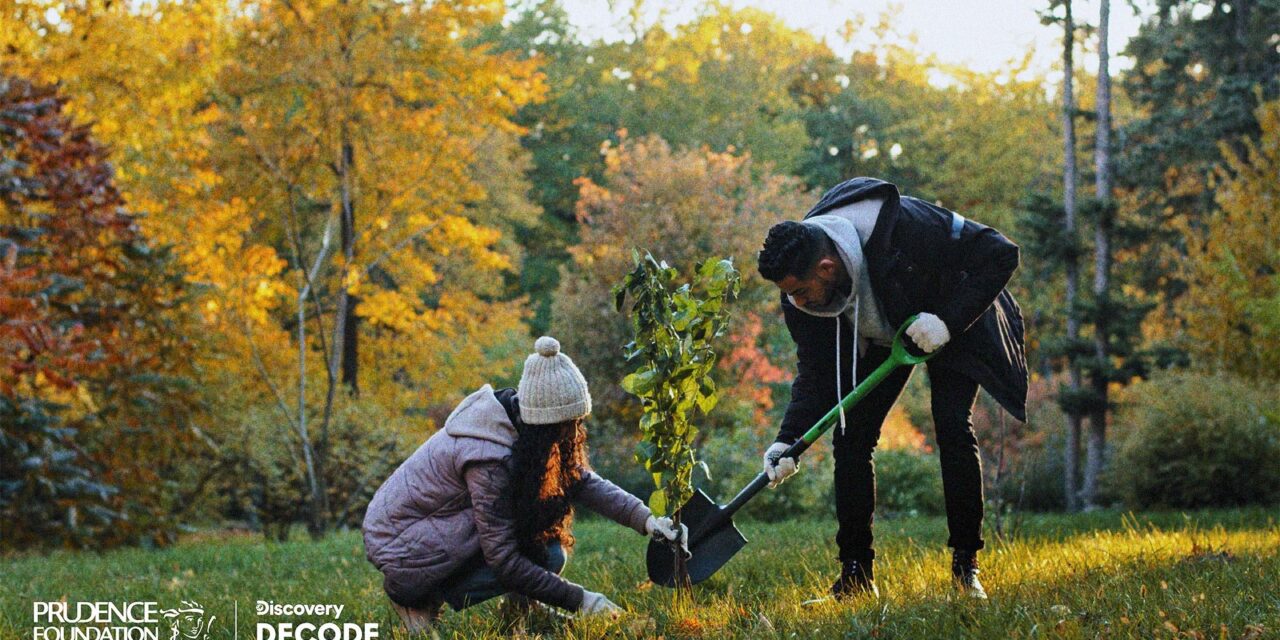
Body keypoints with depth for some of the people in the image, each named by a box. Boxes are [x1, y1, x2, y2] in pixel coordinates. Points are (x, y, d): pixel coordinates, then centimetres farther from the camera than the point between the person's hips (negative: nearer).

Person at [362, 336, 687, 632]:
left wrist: (645, 519, -12)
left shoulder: (515, 417, -6)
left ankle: (523, 604, 9)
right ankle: (422, 598, -8)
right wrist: (577, 600, -21)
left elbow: (583, 481, 1)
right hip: (398, 547, -9)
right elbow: (504, 560, -27)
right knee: (547, 555, -17)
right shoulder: (490, 459, -31)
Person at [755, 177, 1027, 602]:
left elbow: (1000, 254, -33)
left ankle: (966, 567, -9)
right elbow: (816, 371, -16)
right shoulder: (802, 285, -24)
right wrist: (790, 440, -29)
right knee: (850, 435, -8)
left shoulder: (905, 228, -41)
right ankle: (856, 574, -3)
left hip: (952, 323, -4)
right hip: (880, 335, 5)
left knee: (952, 427, -20)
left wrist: (949, 321, -38)